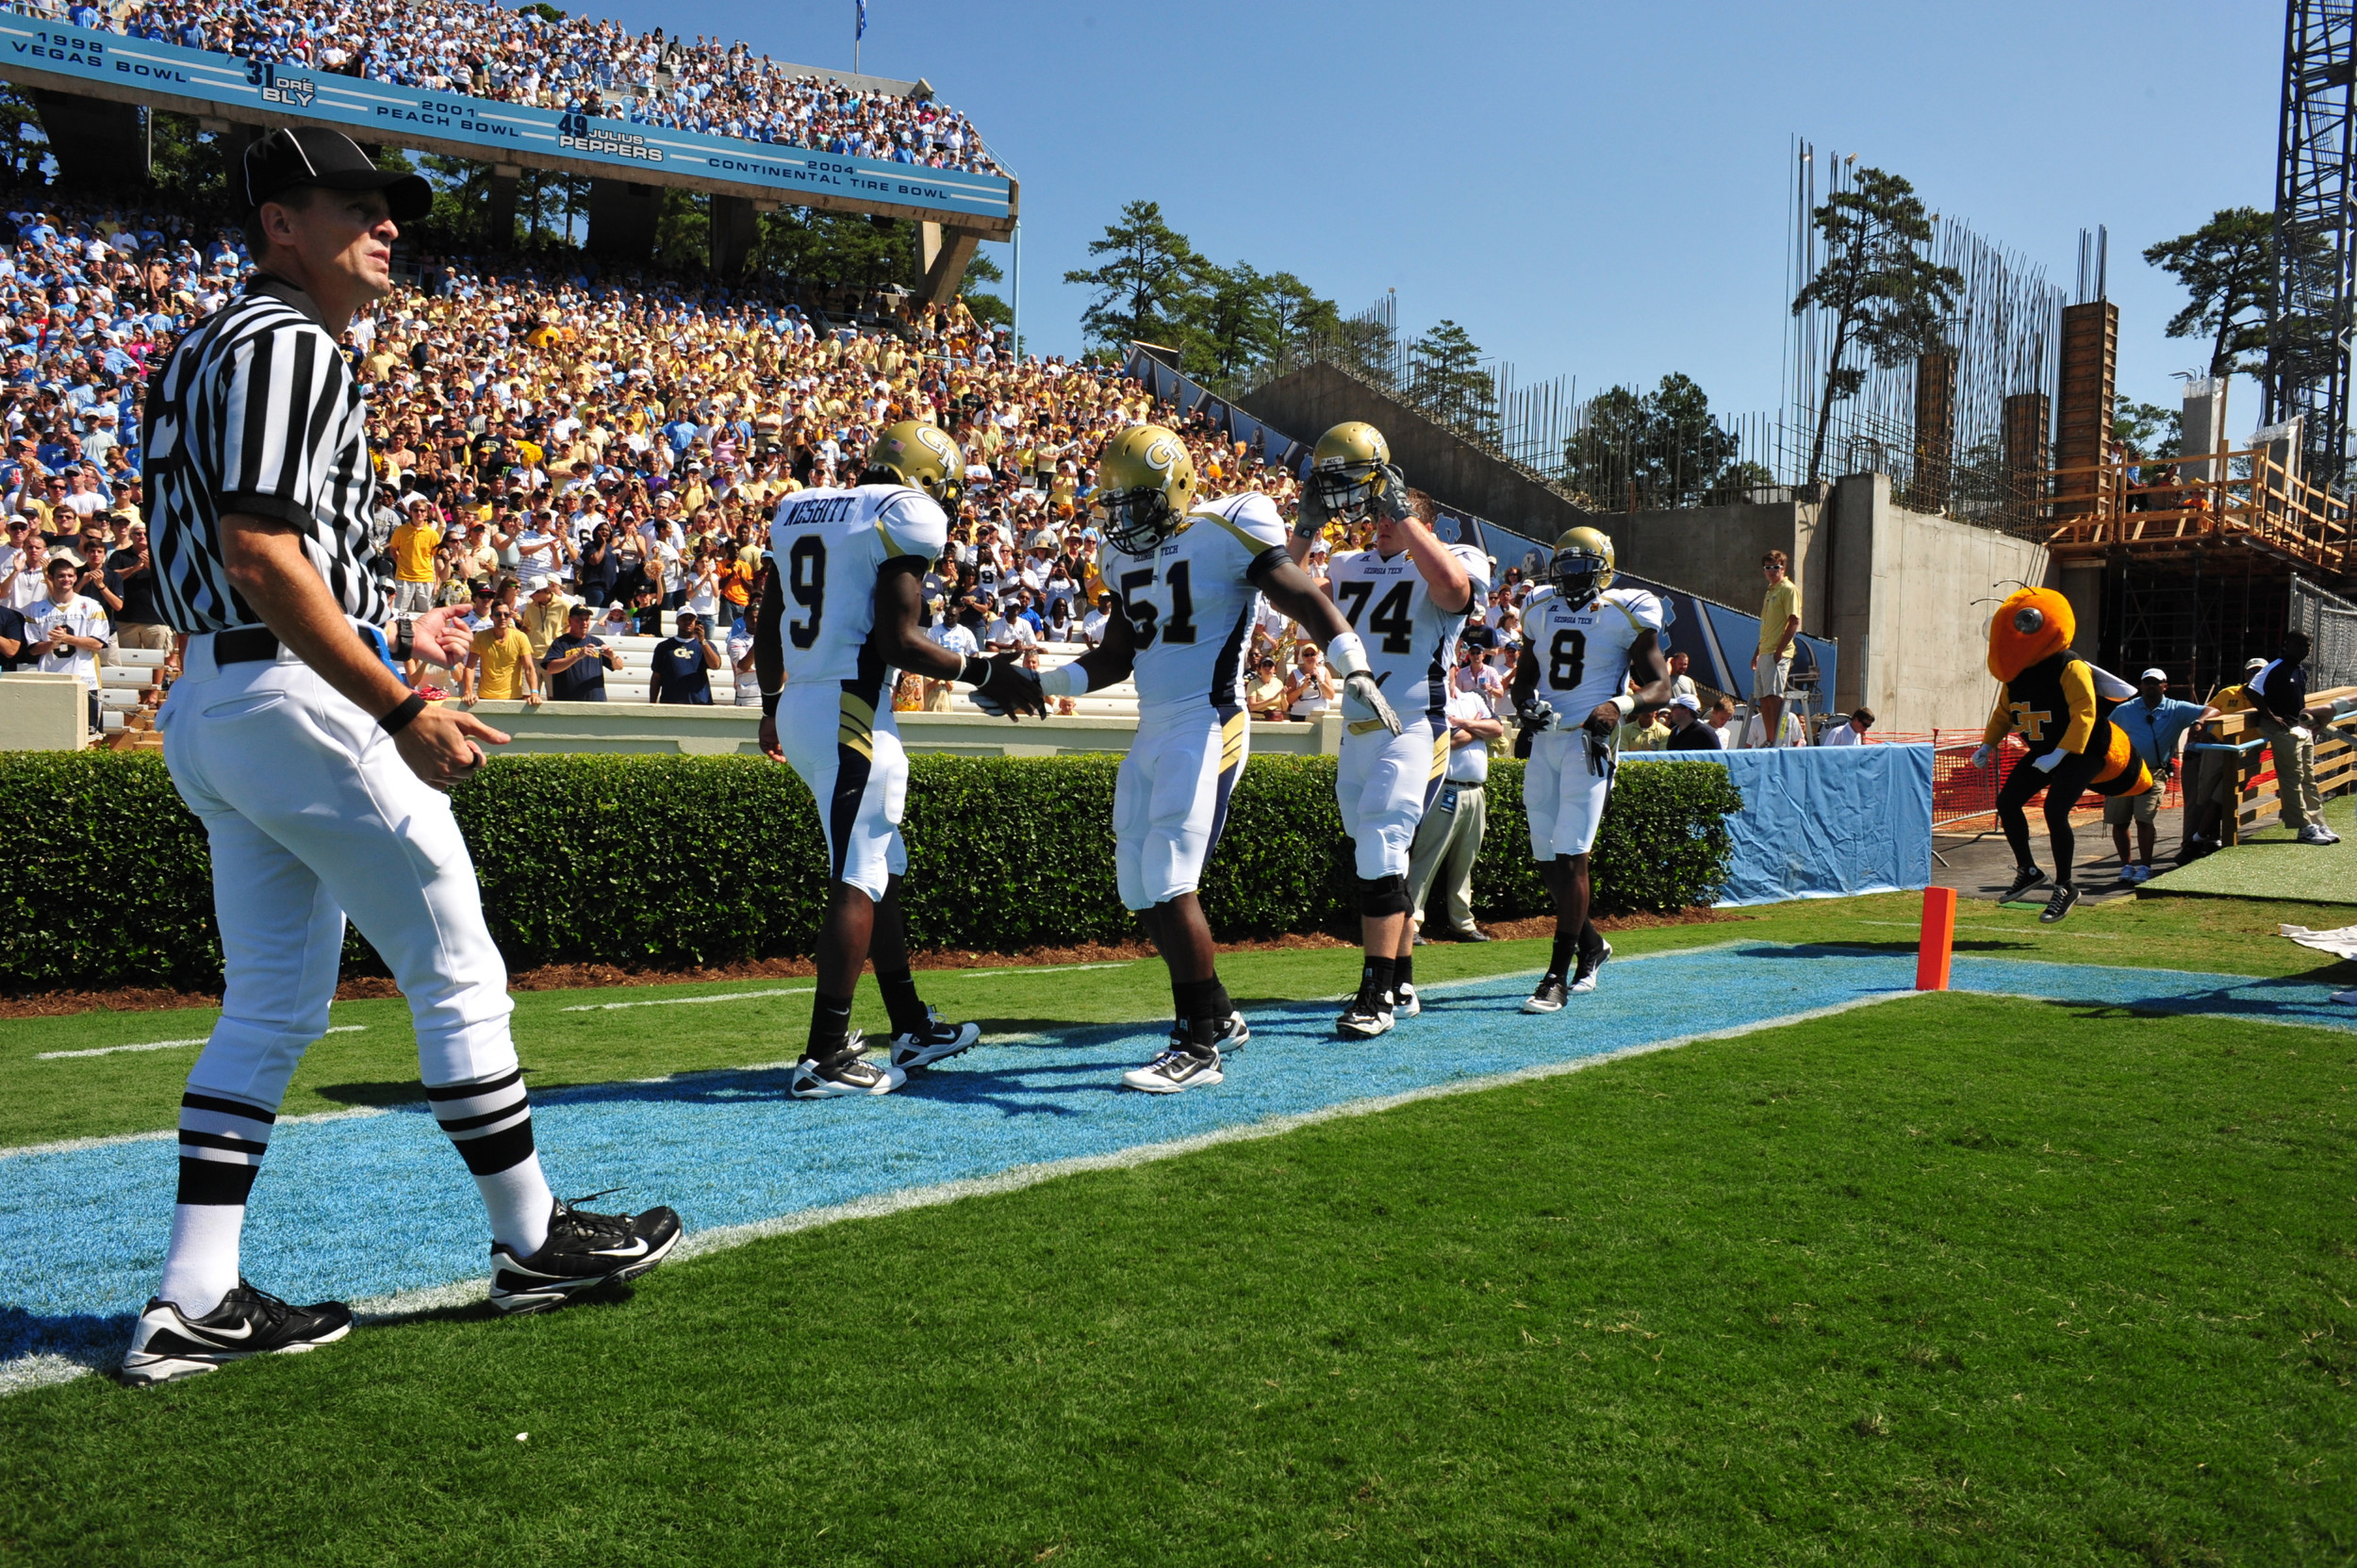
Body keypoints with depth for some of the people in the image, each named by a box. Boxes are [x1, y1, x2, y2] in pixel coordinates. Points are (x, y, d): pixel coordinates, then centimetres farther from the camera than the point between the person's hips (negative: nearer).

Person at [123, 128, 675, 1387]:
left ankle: (195, 1299, 12)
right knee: (456, 972, 0)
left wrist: (395, 631, 23)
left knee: (272, 1006, 11)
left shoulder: (208, 350, 23)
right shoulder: (286, 341, -10)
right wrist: (402, 707, -21)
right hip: (296, 701, -10)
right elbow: (262, 552, -22)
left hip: (206, 705, 10)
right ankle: (531, 1239, 12)